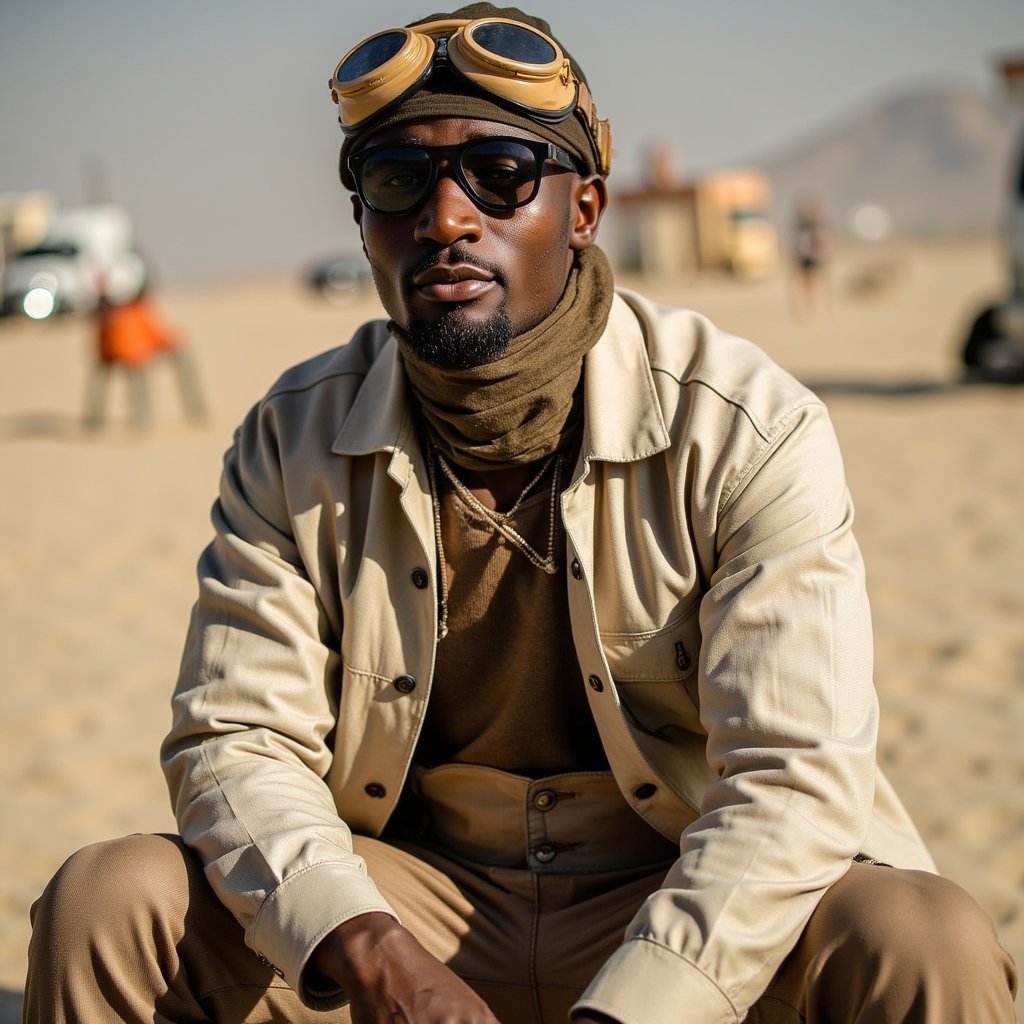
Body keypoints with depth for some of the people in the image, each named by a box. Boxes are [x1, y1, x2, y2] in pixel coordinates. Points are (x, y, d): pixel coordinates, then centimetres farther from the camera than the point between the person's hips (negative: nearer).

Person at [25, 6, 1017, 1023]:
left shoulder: (751, 432, -12)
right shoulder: (294, 443, -2)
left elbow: (791, 778, -18)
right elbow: (235, 740, -5)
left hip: (686, 906, -2)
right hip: (410, 894, 2)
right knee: (106, 901, -18)